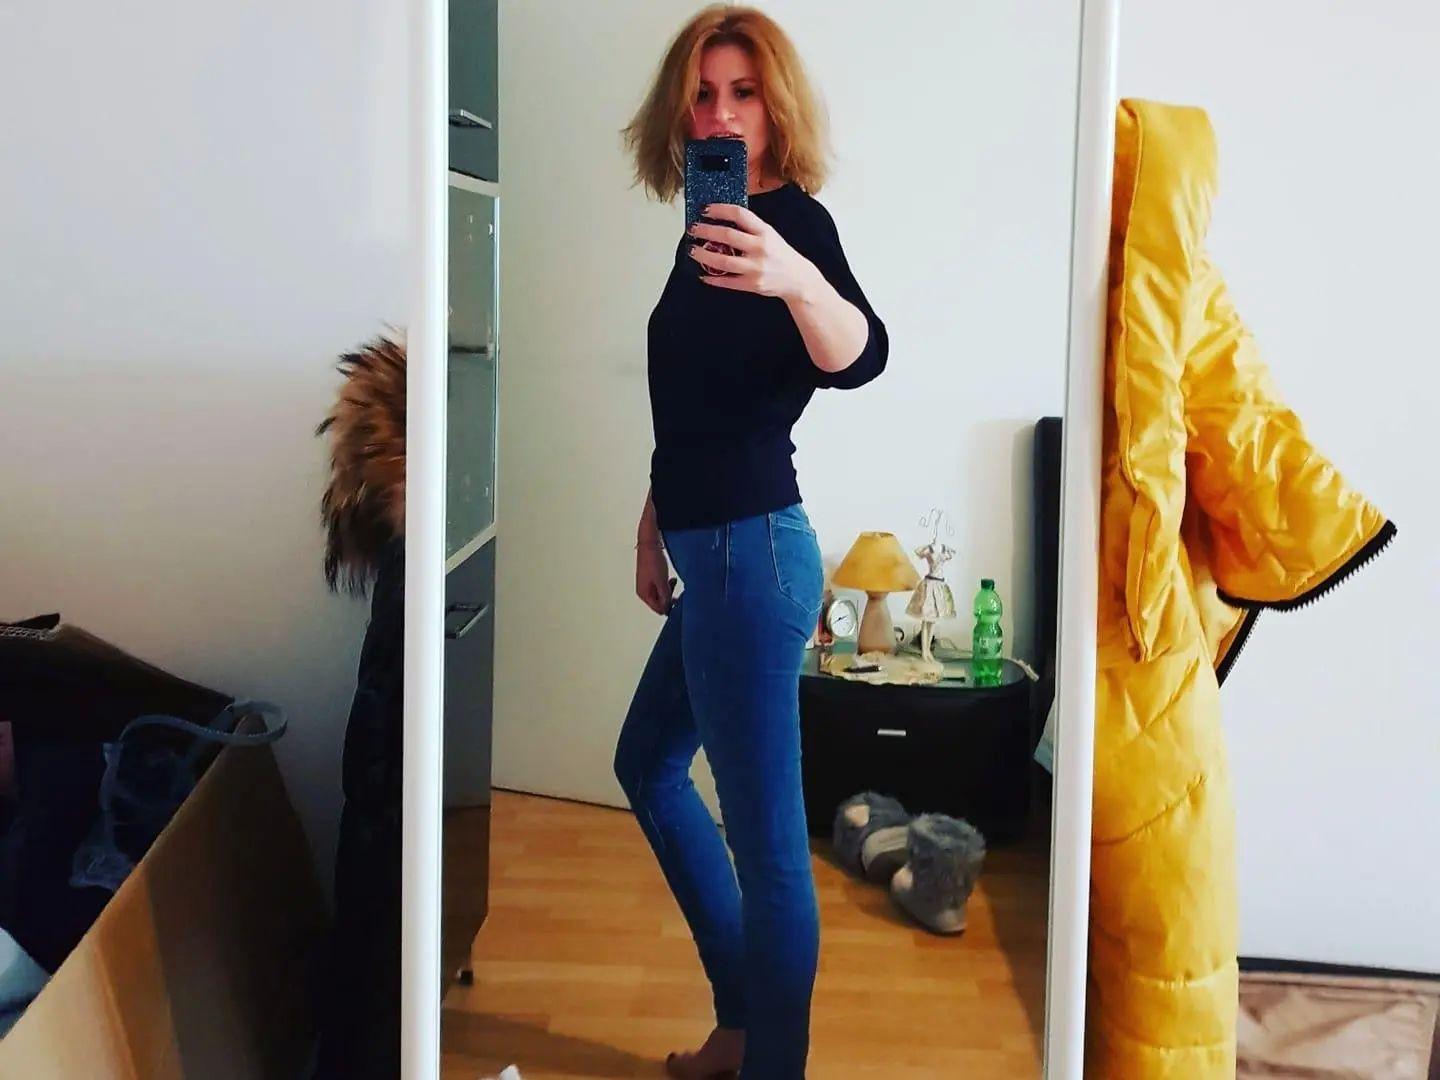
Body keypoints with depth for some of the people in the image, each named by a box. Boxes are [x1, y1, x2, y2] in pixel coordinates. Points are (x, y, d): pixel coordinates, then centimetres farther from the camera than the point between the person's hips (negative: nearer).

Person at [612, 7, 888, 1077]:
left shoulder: (793, 218, -14)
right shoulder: (708, 224, 12)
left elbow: (858, 357, -34)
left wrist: (796, 279, -53)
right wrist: (656, 521, 23)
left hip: (750, 553, -11)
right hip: (717, 554, 11)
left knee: (767, 837, -6)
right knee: (648, 762, 24)